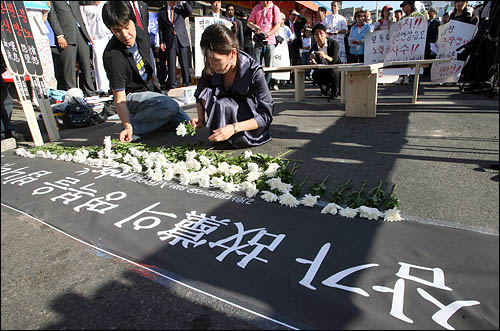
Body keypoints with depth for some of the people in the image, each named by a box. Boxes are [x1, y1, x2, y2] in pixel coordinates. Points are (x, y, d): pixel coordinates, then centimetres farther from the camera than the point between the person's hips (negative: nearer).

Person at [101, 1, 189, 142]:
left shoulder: (141, 34, -8)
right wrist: (128, 126, -41)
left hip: (150, 90, 7)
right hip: (132, 96, -7)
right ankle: (133, 127, -19)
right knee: (170, 106, -35)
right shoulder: (113, 57, -28)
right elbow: (119, 99, -27)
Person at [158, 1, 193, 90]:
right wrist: (162, 42, 3)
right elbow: (160, 28, 10)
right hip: (170, 41, 1)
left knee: (185, 63, -2)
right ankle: (172, 85, 8)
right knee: (171, 64, 2)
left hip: (182, 39, -1)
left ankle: (187, 84, 3)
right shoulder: (161, 12, 12)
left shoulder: (181, 8, 11)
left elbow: (190, 11, -8)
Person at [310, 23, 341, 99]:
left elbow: (334, 60, -28)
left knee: (332, 71, -36)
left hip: (335, 69, -4)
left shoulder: (333, 43, -16)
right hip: (323, 70, 4)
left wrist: (326, 56, -48)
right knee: (315, 74, -25)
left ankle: (335, 91, -10)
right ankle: (325, 88, 8)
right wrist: (312, 60, -32)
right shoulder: (314, 49, -7)